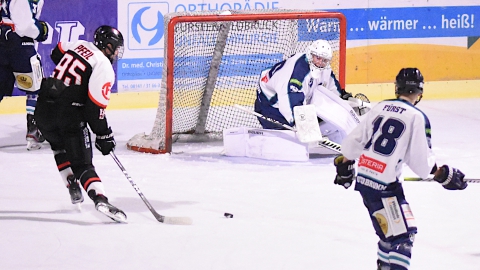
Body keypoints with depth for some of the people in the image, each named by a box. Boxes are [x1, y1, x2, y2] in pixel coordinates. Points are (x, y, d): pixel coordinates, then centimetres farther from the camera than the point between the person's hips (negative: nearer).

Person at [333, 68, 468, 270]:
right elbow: (421, 161, -11)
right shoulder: (416, 117, -10)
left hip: (363, 178, 8)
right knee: (402, 237, -7)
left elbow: (354, 141, 13)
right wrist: (444, 175, 4)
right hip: (384, 186, -8)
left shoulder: (380, 107, 9)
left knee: (389, 230, 22)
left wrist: (344, 166, 28)